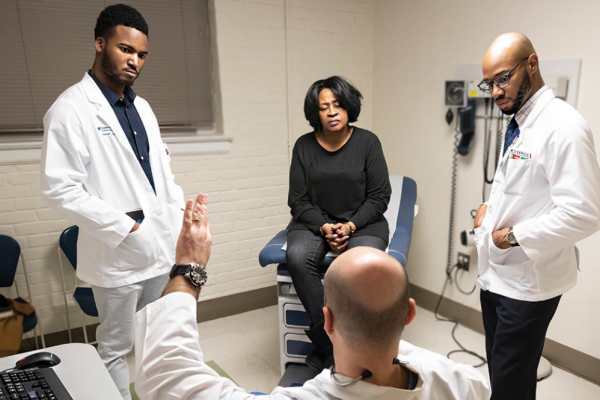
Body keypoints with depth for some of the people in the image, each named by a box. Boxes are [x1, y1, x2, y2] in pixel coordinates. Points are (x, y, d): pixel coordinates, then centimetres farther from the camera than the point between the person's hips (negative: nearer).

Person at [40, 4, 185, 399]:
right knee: (116, 347, 11)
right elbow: (61, 189, -17)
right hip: (117, 254, -7)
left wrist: (180, 211, 3)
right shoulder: (71, 109, -11)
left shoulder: (142, 107, 11)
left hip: (161, 246, 7)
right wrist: (125, 228, -19)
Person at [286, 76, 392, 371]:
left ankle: (325, 347, -14)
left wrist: (350, 225, -15)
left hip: (362, 222, -1)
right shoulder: (304, 146, 2)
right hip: (315, 222, 2)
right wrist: (324, 227, -15)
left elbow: (379, 196, -2)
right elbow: (299, 200, 2)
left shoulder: (367, 141, -2)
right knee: (297, 257, -31)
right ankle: (330, 339, -17)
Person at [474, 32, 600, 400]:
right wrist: (491, 210, 4)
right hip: (498, 272, 8)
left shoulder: (563, 127, -19)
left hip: (527, 281, -8)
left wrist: (513, 236, -17)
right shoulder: (519, 125, 9)